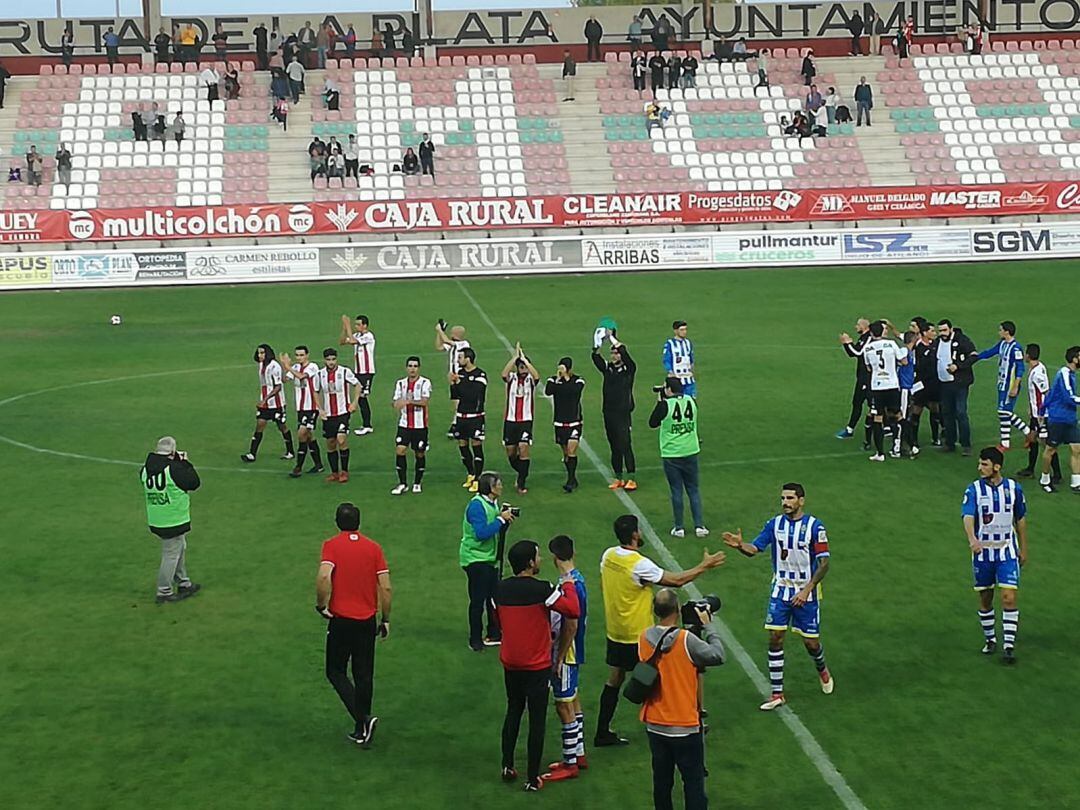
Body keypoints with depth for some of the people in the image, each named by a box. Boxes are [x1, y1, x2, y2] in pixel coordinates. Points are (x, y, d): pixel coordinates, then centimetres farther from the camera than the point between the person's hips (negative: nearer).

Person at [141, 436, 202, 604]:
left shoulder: (145, 469, -1)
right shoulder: (174, 469, -22)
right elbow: (194, 483, -13)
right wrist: (185, 463, -1)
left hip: (155, 520, 8)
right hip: (174, 521, -8)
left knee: (180, 548, 24)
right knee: (171, 554, 5)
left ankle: (183, 583, 34)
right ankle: (164, 592, 13)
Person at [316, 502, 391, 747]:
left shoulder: (331, 545, -7)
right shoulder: (374, 547, 2)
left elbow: (324, 577, -24)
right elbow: (386, 587, -2)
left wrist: (321, 605, -9)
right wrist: (385, 620, 8)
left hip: (341, 619, -3)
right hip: (367, 620, 3)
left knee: (336, 672, 10)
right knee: (364, 676, 12)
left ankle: (363, 718, -8)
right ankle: (361, 731, 18)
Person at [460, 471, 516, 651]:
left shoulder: (492, 503, 9)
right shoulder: (477, 505, -20)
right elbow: (482, 533, -30)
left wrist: (505, 518, -3)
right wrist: (501, 519, -23)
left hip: (489, 558, 9)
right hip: (475, 558, -9)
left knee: (494, 597, 13)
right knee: (478, 601, -2)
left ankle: (494, 635, 25)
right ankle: (475, 641, 8)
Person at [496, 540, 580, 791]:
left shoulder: (501, 589, -2)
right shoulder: (542, 590, -19)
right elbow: (573, 610, -16)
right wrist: (568, 586, 0)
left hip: (510, 664, 5)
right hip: (537, 666, -5)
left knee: (513, 712, 22)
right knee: (537, 720, 4)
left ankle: (507, 767, 24)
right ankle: (533, 778, 8)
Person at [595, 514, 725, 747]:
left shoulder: (608, 556, -2)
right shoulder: (640, 564, -24)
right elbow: (676, 580, -17)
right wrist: (704, 566, -7)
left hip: (614, 632, 7)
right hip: (638, 635, -7)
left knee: (614, 679, 14)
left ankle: (603, 733, 17)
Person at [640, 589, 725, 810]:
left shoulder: (644, 638, -5)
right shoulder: (686, 640, -21)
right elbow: (717, 655, -14)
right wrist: (708, 626, -3)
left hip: (655, 724, 5)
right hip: (685, 725, -5)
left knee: (662, 779, 16)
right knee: (693, 780, 5)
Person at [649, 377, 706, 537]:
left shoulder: (665, 405, -15)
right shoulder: (691, 401, -1)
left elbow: (652, 423, -3)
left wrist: (659, 402, 2)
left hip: (671, 455, -3)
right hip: (691, 452, 3)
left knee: (676, 491, 5)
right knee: (694, 490, 12)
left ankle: (678, 528, 11)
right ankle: (699, 526, 11)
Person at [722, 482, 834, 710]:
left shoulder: (814, 526, -11)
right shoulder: (774, 524, 0)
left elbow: (824, 563, -10)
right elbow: (755, 548, -9)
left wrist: (807, 590, -17)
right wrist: (740, 545, -32)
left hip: (806, 593, -3)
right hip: (781, 590, 3)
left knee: (811, 641, 4)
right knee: (775, 638, -3)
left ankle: (822, 671, 39)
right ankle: (777, 694, 5)